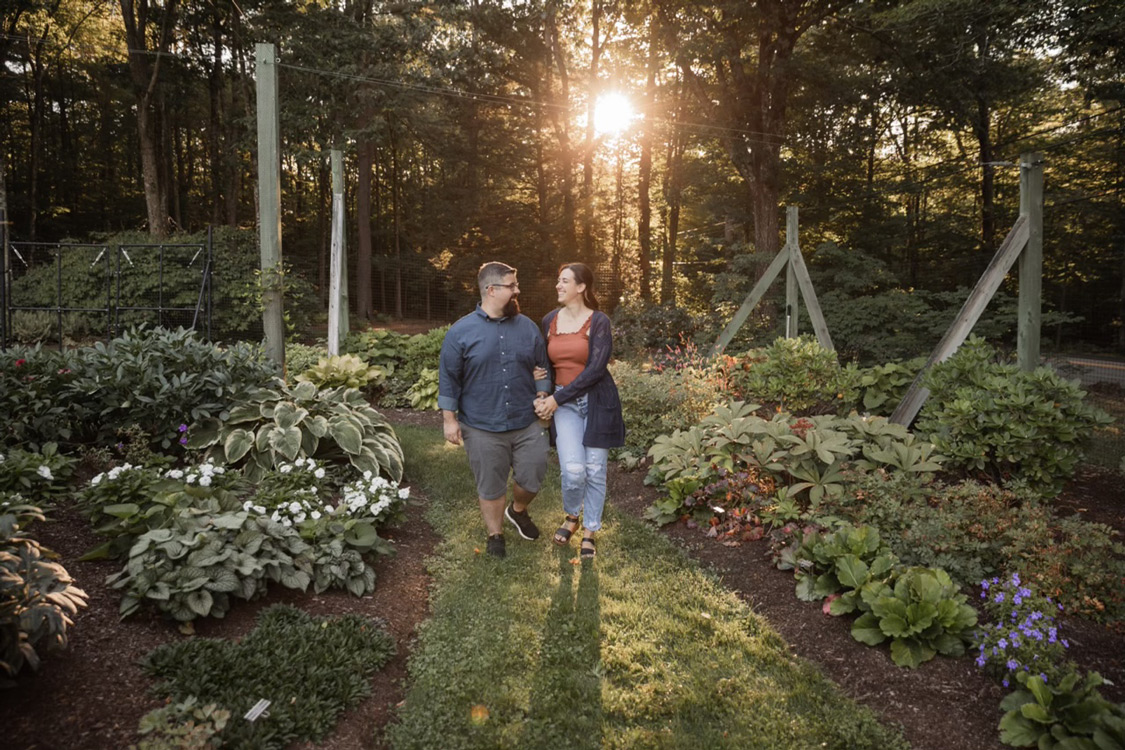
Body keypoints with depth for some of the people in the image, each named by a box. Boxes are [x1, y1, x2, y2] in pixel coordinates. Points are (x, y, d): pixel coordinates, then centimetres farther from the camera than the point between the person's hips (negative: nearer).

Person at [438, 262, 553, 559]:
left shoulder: (528, 327, 4)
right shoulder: (461, 331, -6)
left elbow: (542, 367, 13)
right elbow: (449, 379, -3)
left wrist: (542, 398, 4)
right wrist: (449, 419, -5)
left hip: (527, 424, 3)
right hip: (482, 429, -2)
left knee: (532, 477, 9)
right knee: (491, 487, 10)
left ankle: (518, 511, 40)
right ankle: (495, 534, 31)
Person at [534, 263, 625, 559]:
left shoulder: (599, 322, -8)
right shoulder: (549, 321, 7)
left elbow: (595, 369, -15)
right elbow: (545, 363, 16)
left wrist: (556, 399, -15)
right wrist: (543, 396, -1)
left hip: (597, 402, -2)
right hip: (564, 404, 2)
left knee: (594, 471, 4)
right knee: (573, 470, -12)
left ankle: (589, 532, 24)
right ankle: (571, 516, 19)